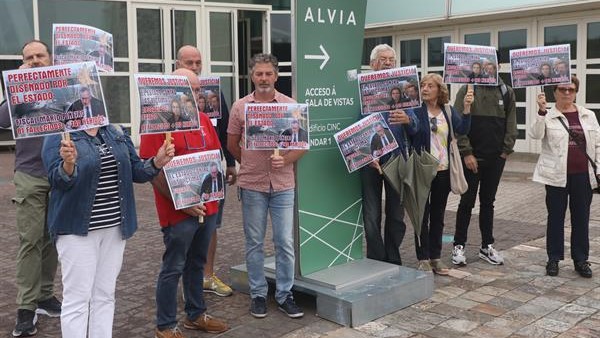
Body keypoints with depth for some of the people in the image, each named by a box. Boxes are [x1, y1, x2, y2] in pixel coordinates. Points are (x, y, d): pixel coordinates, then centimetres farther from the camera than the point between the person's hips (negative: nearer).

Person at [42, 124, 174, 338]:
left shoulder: (116, 133, 9)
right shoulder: (59, 137, -6)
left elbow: (135, 171, 10)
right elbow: (57, 179, -18)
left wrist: (156, 162, -10)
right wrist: (68, 163, -39)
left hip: (115, 227, 5)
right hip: (78, 228, -5)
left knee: (105, 296, 13)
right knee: (77, 299, 0)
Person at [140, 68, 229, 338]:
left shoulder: (203, 119, 11)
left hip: (208, 207, 7)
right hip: (178, 211, -7)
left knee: (197, 263, 18)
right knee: (173, 268, 3)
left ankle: (196, 315, 33)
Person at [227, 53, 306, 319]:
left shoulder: (290, 105, 1)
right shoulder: (240, 107, 1)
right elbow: (232, 144, 11)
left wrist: (285, 160, -15)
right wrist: (250, 164, 11)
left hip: (283, 184, 0)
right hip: (252, 185, 0)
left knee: (285, 242, 3)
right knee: (254, 243, 9)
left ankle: (285, 295, 17)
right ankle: (258, 294, 22)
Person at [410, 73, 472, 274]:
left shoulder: (448, 111, 6)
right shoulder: (416, 110, -5)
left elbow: (463, 129, -9)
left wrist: (466, 108, -21)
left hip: (443, 171, 4)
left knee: (438, 216, 12)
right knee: (422, 215, 4)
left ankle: (435, 257, 22)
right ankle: (423, 259, 13)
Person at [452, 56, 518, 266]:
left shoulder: (506, 92, 7)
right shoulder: (467, 90, -4)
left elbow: (511, 125, 7)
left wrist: (506, 150, -2)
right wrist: (466, 152, -13)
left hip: (496, 158, 3)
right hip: (472, 158, -3)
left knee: (488, 202, 12)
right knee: (467, 202, 3)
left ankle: (487, 246, 21)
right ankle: (459, 245, 14)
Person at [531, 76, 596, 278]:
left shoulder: (588, 116, 9)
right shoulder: (547, 116, 0)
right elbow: (535, 134, -18)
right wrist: (542, 111, -28)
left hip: (583, 176, 3)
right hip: (557, 176, -2)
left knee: (581, 218, 8)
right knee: (556, 217, 6)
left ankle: (581, 259, 19)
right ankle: (553, 258, 15)